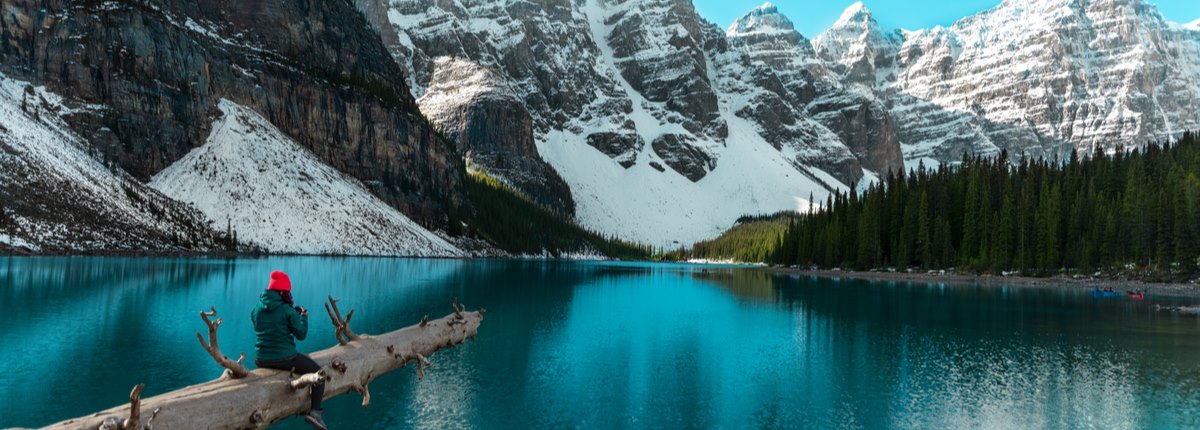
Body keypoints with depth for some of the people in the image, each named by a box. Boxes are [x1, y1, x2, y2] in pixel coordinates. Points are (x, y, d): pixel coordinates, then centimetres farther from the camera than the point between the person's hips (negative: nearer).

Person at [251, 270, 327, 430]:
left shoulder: (257, 309, 3)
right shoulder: (287, 310, -13)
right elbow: (301, 335, -8)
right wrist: (304, 316, 9)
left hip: (261, 360, 6)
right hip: (285, 359, -6)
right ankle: (314, 412, -7)